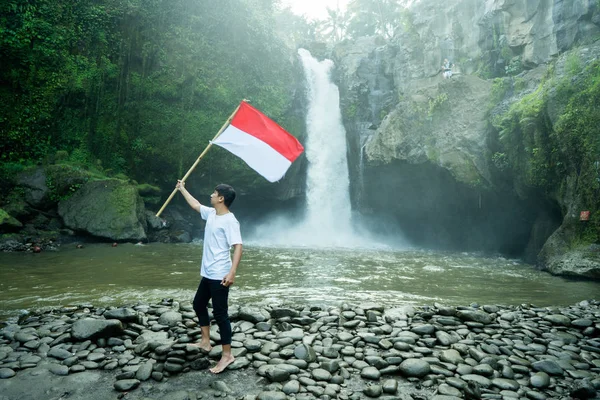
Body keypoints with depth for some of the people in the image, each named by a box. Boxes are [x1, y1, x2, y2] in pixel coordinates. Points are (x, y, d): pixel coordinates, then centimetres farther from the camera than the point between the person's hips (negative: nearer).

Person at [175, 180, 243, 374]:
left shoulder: (229, 221, -19)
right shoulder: (211, 213, 8)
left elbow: (238, 246, -26)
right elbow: (195, 204, 28)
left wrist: (232, 272, -35)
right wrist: (182, 189, 38)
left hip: (219, 275, -10)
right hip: (208, 273, 10)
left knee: (220, 313, -3)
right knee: (198, 303, 23)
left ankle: (227, 355, 8)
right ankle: (205, 342, 37)